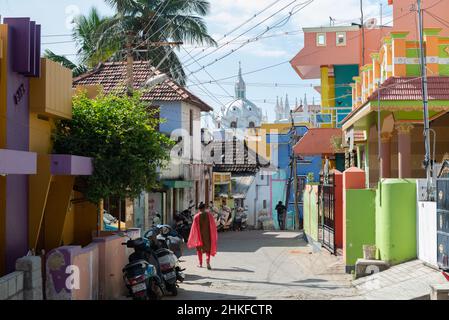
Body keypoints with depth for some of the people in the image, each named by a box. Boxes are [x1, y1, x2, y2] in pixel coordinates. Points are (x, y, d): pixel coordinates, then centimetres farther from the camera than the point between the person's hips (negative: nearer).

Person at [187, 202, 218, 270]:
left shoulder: (197, 216, -10)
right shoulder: (209, 215, -6)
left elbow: (194, 227, -7)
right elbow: (213, 226, -1)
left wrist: (193, 238, 2)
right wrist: (213, 236, 11)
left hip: (200, 234, -1)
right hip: (208, 234, 1)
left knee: (199, 248, 17)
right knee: (208, 248, 9)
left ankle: (200, 264, 19)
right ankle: (208, 260, -17)